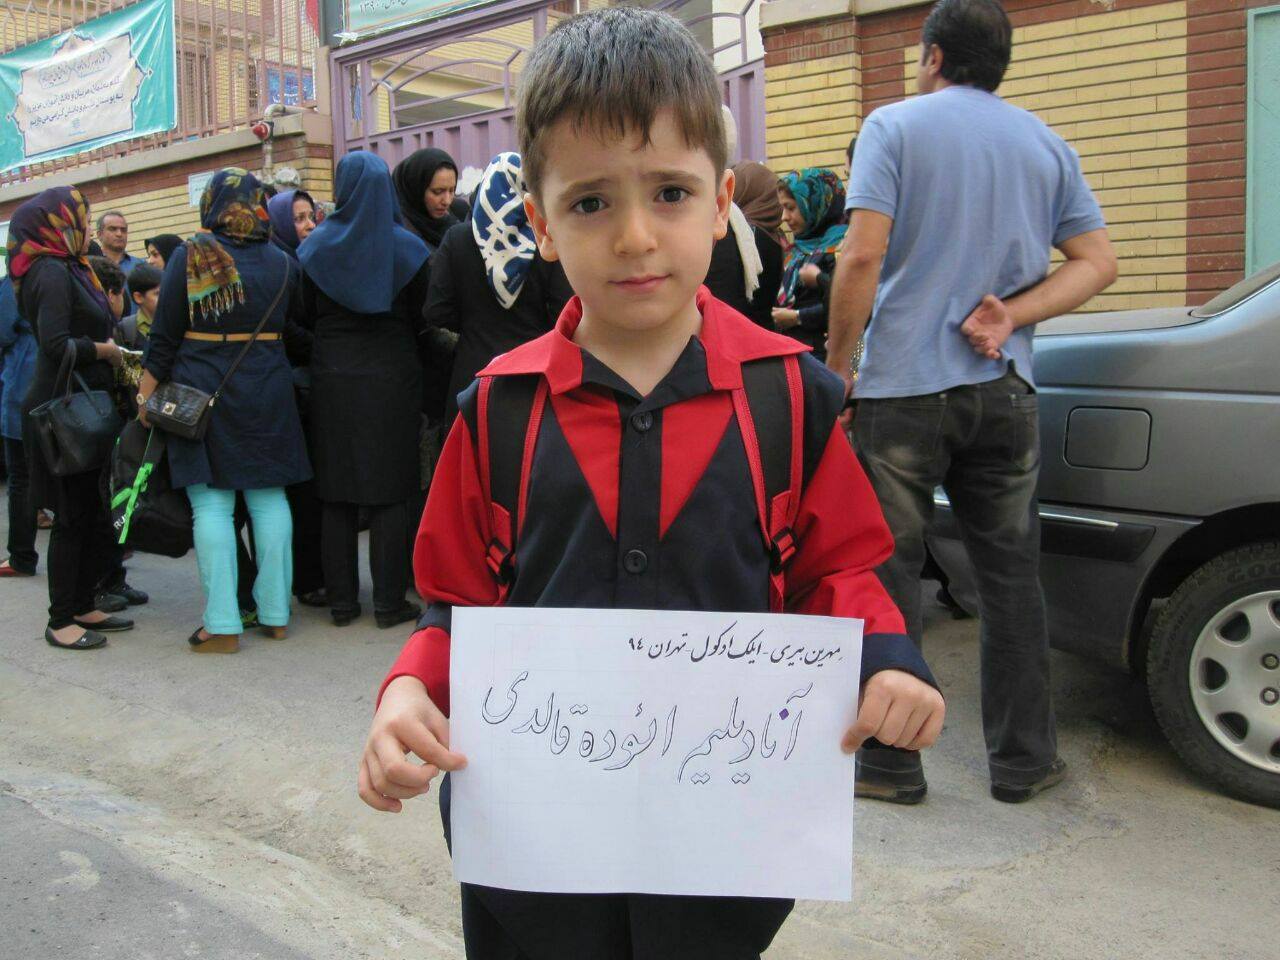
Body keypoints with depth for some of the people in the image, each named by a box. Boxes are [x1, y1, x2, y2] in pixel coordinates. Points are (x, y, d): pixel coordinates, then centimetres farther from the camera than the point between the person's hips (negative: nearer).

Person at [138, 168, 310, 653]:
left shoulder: (189, 256, -4)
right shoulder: (282, 263, 4)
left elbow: (164, 334, -4)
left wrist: (146, 393, 2)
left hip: (200, 390, -2)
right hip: (267, 391, 3)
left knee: (211, 502, 0)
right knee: (268, 497, 8)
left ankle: (222, 625, 0)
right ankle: (275, 613, 13)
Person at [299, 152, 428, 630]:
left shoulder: (316, 246, -1)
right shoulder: (407, 247, -4)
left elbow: (305, 315, 5)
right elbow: (421, 317, 1)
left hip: (333, 381, 2)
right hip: (393, 380, -1)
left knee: (337, 493, 8)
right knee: (390, 492, 3)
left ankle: (341, 600, 12)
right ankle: (389, 601, 5)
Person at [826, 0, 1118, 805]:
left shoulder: (895, 126, -2)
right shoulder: (1045, 144, 12)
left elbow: (863, 257, -12)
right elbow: (1098, 262, 6)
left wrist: (837, 366, -5)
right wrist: (1010, 316, -4)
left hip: (903, 385, -4)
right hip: (1004, 388, 4)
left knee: (889, 574, 4)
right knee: (1011, 575, 12)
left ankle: (892, 763, 10)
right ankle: (1023, 760, 20)